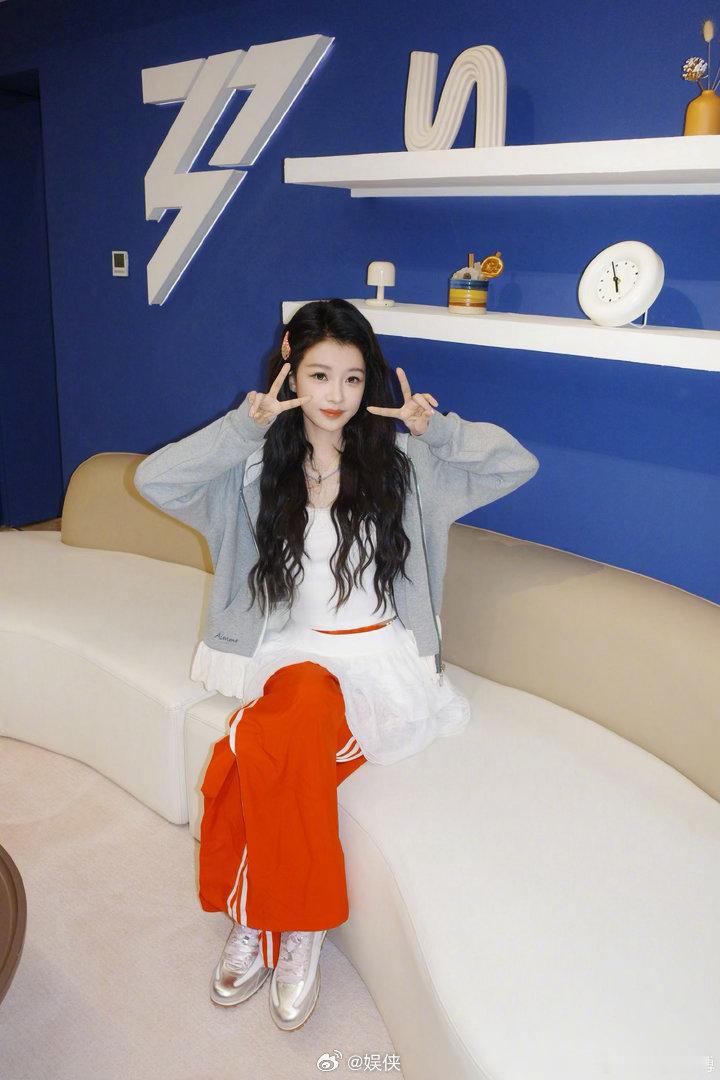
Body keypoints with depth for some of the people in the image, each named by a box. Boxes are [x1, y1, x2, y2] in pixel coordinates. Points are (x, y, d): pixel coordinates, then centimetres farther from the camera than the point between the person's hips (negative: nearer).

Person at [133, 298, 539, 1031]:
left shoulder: (402, 462, 4)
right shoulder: (256, 467, 5)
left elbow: (516, 463, 4)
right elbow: (153, 479, -7)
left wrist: (432, 427, -4)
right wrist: (244, 425, -7)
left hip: (376, 656, -1)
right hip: (288, 651, 2)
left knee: (266, 751, -30)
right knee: (292, 752, -31)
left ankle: (260, 919, -7)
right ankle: (296, 926, -7)